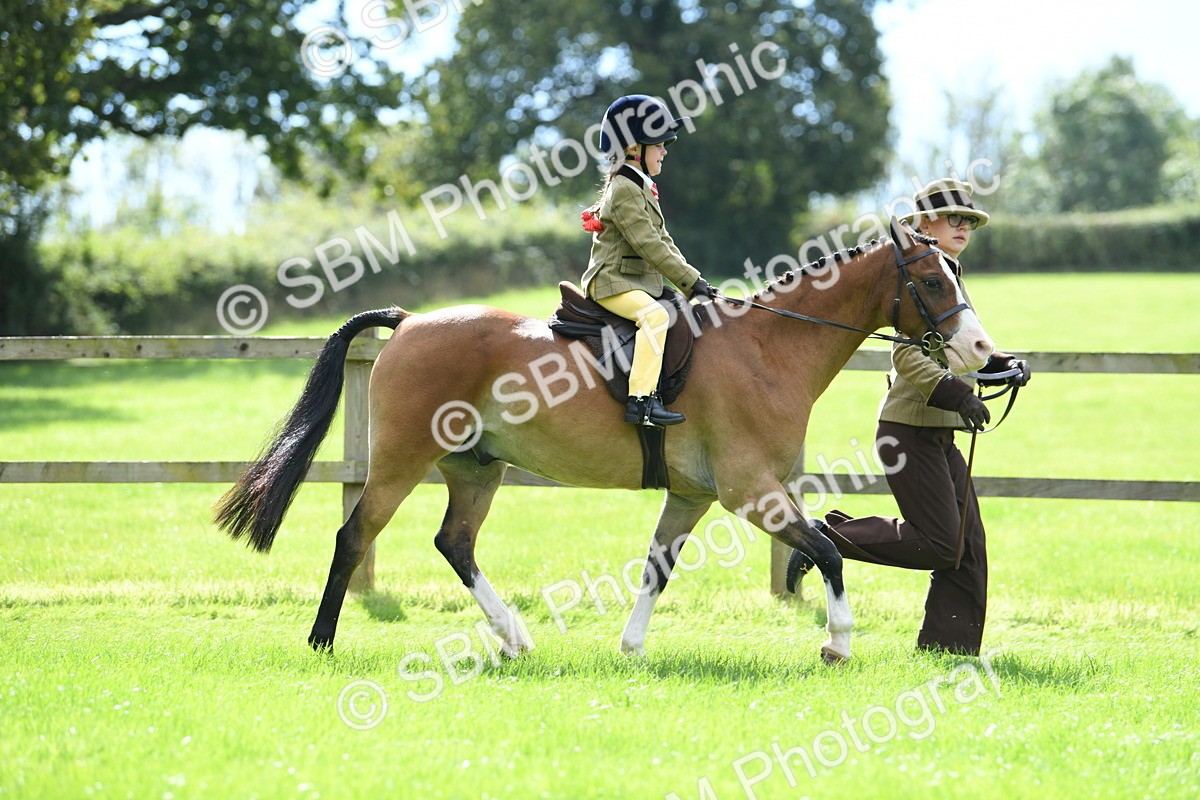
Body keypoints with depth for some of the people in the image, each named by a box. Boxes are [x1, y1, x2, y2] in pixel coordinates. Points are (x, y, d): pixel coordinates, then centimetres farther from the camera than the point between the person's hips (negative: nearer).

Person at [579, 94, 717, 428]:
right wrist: (690, 279, -21)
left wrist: (693, 282, 7)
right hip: (612, 283, -11)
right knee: (655, 315, -34)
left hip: (641, 283, 11)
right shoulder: (624, 190, -15)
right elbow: (648, 245, -22)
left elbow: (663, 243, 18)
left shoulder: (642, 188, 18)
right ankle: (641, 400, -39)